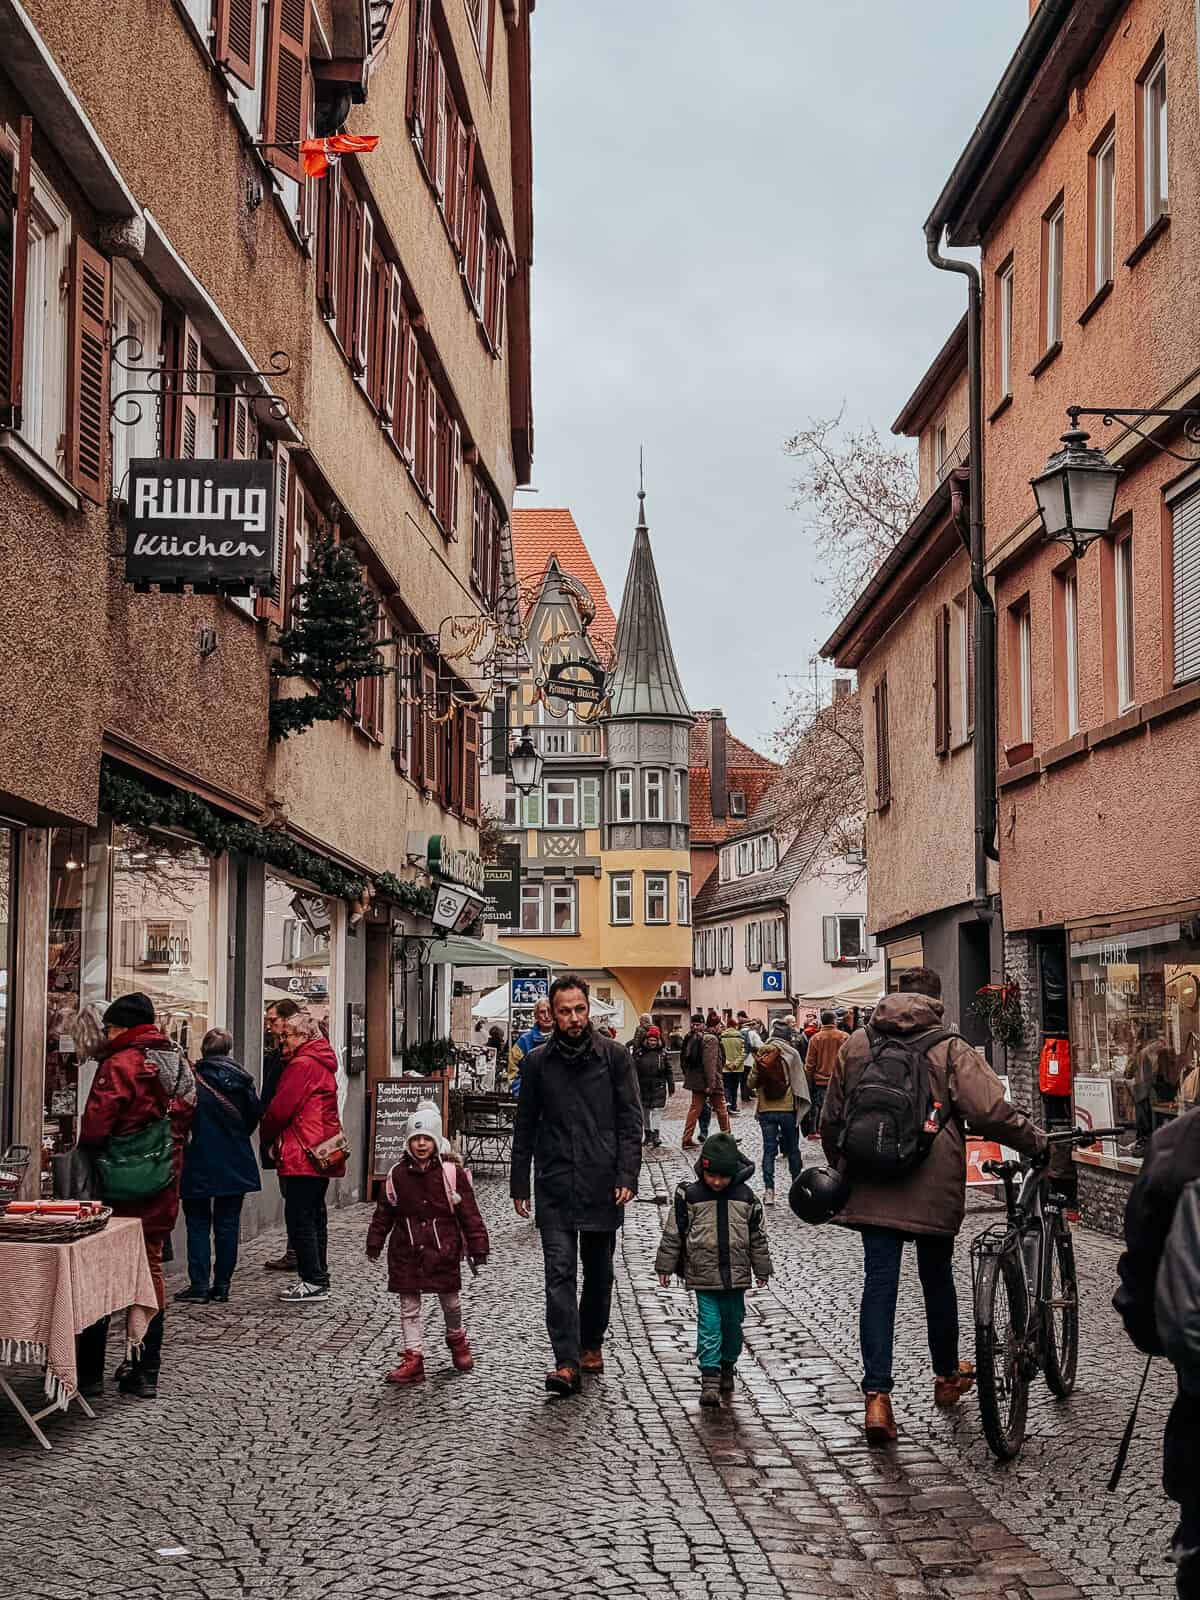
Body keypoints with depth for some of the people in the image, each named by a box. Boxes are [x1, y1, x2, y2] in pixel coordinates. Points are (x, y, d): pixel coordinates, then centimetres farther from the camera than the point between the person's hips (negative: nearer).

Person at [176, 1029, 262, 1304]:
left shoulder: (194, 1081, -12)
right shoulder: (242, 1080, 0)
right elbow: (254, 1117, 9)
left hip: (200, 1164, -3)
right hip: (236, 1165, 3)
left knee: (198, 1222, 6)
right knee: (227, 1223, 9)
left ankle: (199, 1284, 1)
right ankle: (222, 1285, 10)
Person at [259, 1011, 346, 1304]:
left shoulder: (301, 1065, -13)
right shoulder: (323, 1063, 17)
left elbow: (279, 1108, -15)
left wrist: (269, 1136, 4)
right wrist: (277, 1138, 16)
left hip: (304, 1153, -10)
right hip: (324, 1154, 10)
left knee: (298, 1217, -7)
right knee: (314, 1215, 15)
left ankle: (313, 1282, -7)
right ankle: (318, 1278, 20)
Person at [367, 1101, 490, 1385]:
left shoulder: (452, 1172, -8)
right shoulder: (397, 1174, -1)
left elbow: (469, 1212, -4)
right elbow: (384, 1213, 9)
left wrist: (477, 1248, -5)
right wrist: (374, 1244, 11)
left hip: (443, 1248, -2)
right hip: (406, 1251, 2)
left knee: (450, 1300, 11)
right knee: (408, 1306, 4)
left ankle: (457, 1340, 38)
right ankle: (413, 1359, 10)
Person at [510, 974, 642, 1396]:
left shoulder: (614, 1056, 0)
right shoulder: (538, 1061, 4)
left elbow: (630, 1121, 0)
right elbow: (525, 1127, 9)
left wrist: (627, 1176, -9)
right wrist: (519, 1184, 7)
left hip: (602, 1184, 0)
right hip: (554, 1186, 0)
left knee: (598, 1273, 12)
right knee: (559, 1272, -9)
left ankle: (591, 1345, 30)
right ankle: (566, 1363, -12)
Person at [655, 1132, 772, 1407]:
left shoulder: (746, 1197, -1)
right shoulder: (689, 1196, -7)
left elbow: (757, 1235, 9)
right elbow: (673, 1232, 0)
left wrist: (761, 1269, 13)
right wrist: (665, 1266, 2)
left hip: (736, 1273, 2)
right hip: (703, 1274, -2)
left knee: (733, 1321, 12)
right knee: (709, 1323, -6)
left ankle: (727, 1366, 32)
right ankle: (710, 1378, -6)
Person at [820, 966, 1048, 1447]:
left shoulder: (855, 1045, 7)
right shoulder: (950, 1049, -4)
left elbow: (831, 1118, 13)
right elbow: (991, 1112, -13)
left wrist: (840, 1168, 26)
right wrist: (1039, 1142, -2)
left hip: (871, 1187, 2)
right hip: (932, 1190, -2)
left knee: (879, 1282, 0)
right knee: (937, 1278, 16)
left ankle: (877, 1396, -12)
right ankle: (947, 1376, 34)